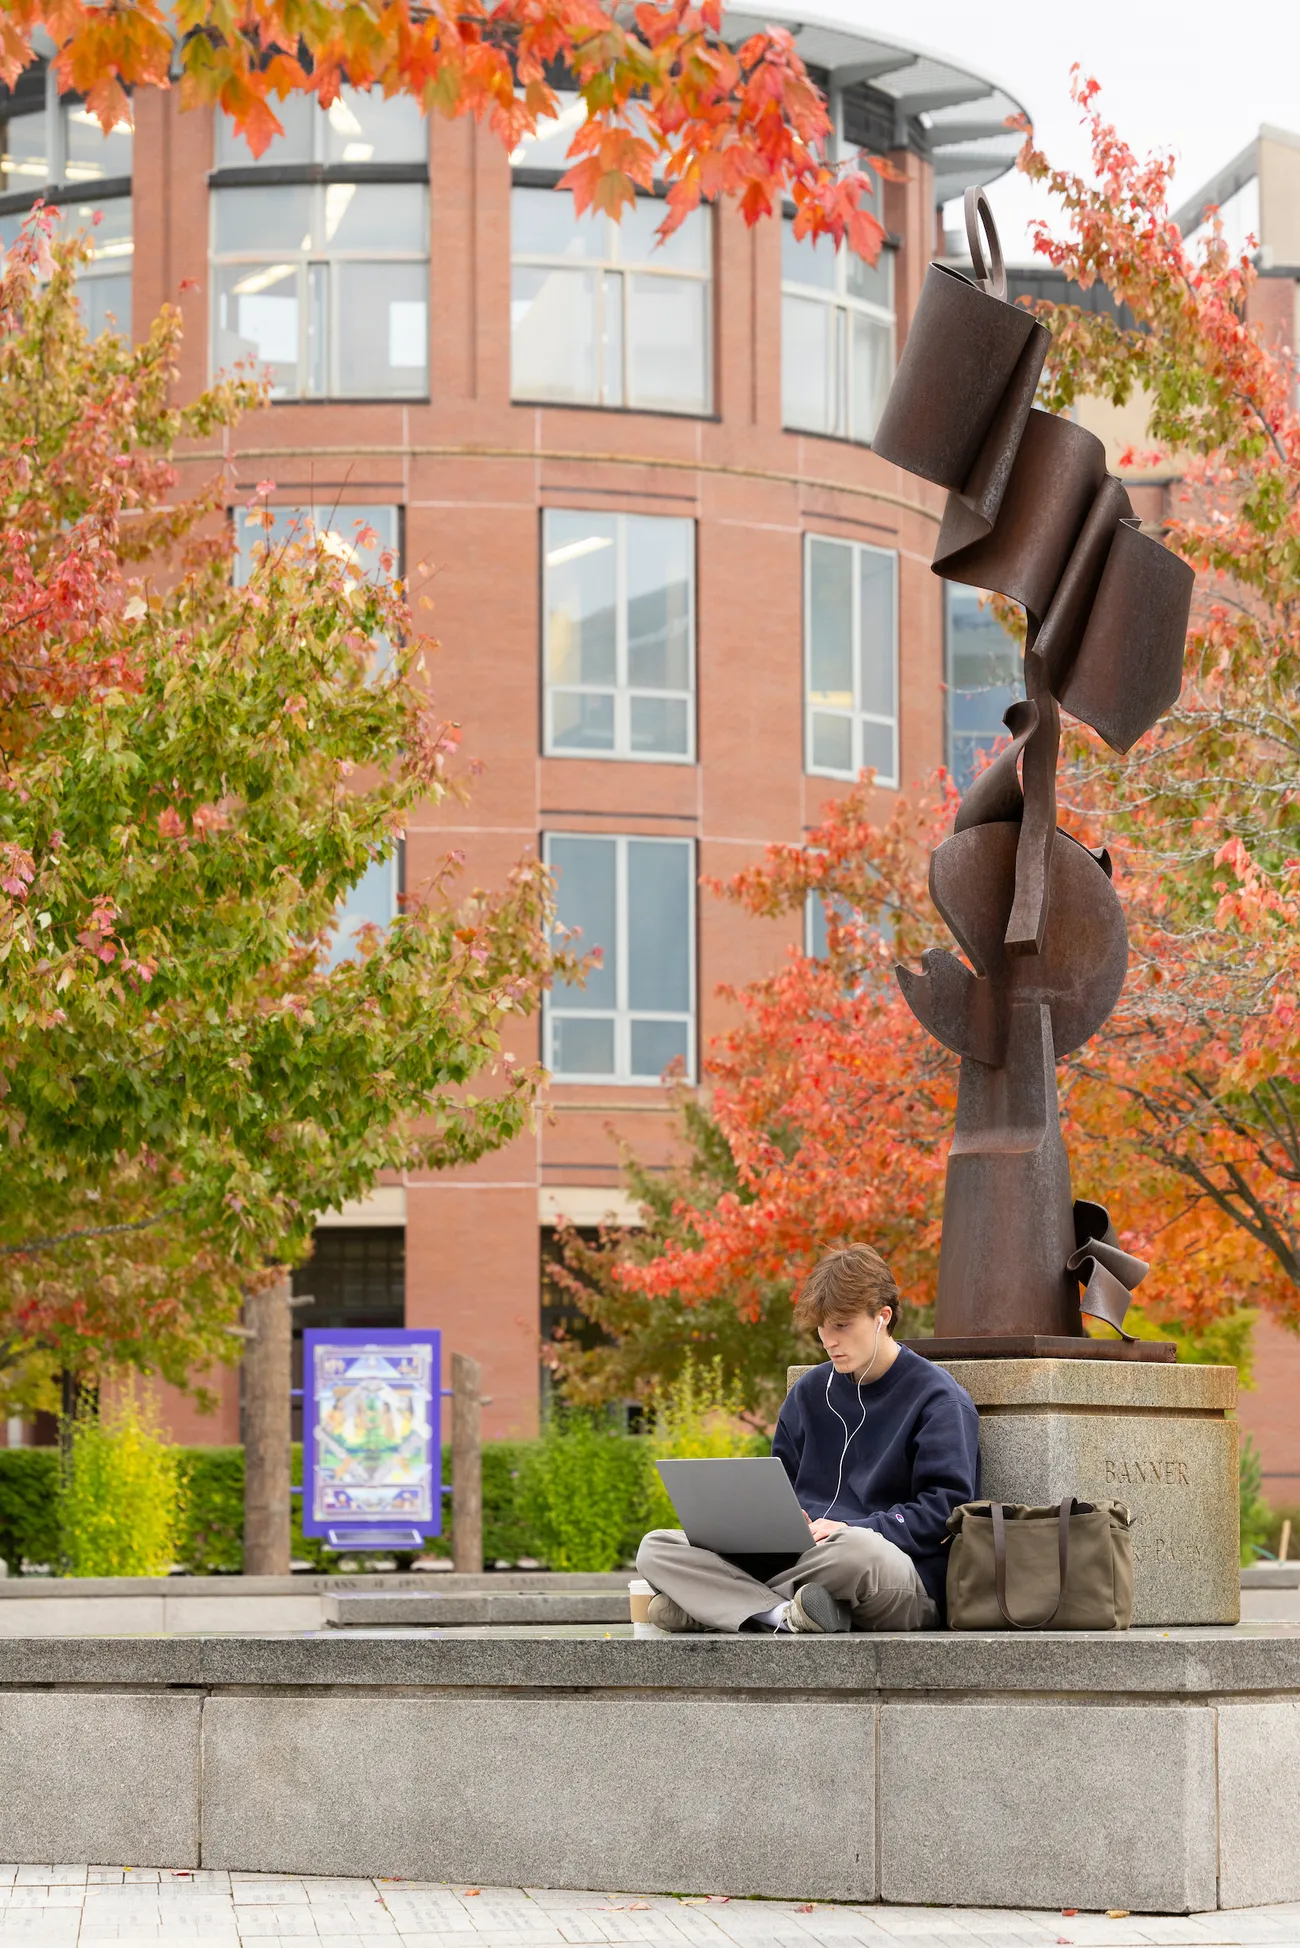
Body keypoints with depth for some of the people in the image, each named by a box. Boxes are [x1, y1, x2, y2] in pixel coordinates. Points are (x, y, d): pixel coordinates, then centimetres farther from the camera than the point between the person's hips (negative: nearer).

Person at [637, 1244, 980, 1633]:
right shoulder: (810, 1392, 19)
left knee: (857, 1551, -44)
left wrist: (853, 1530, -20)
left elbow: (946, 1507, -8)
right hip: (802, 1558, 6)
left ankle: (712, 1601, -26)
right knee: (657, 1548, -9)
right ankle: (782, 1615, -31)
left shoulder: (939, 1399, 1)